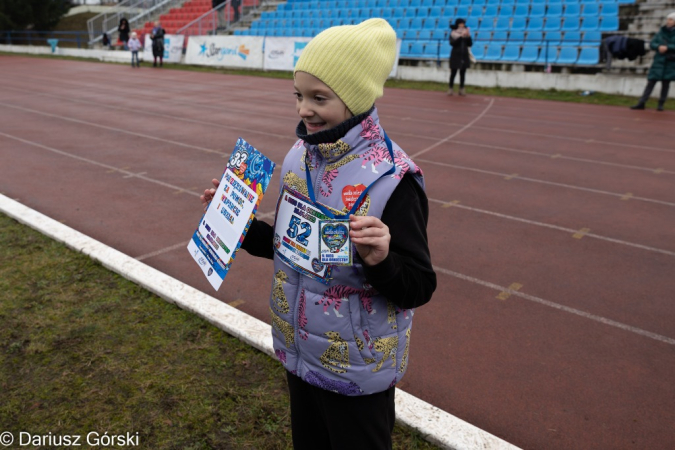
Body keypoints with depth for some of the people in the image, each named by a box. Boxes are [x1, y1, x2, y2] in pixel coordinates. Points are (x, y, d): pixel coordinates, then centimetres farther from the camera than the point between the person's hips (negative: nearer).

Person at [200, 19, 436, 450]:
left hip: (357, 369, -6)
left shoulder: (392, 179, -24)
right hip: (300, 351, 6)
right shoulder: (301, 155, -4)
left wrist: (381, 261, -38)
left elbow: (418, 288, -19)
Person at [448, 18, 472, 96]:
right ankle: (450, 88, 5)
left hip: (464, 56, 4)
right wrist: (461, 36, -24)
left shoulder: (466, 32, 7)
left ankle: (461, 89, 12)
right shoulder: (453, 33, -4)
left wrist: (468, 36, -14)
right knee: (453, 73, -3)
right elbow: (452, 43, -18)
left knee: (463, 73, 7)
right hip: (456, 56, -4)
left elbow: (470, 44, 2)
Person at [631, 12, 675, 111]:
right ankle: (641, 103, -1)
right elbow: (652, 44, 5)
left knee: (665, 83, 3)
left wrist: (667, 47, -18)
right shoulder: (662, 31, 8)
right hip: (659, 61, 2)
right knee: (651, 82, -1)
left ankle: (661, 104, 10)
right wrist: (658, 47, -12)